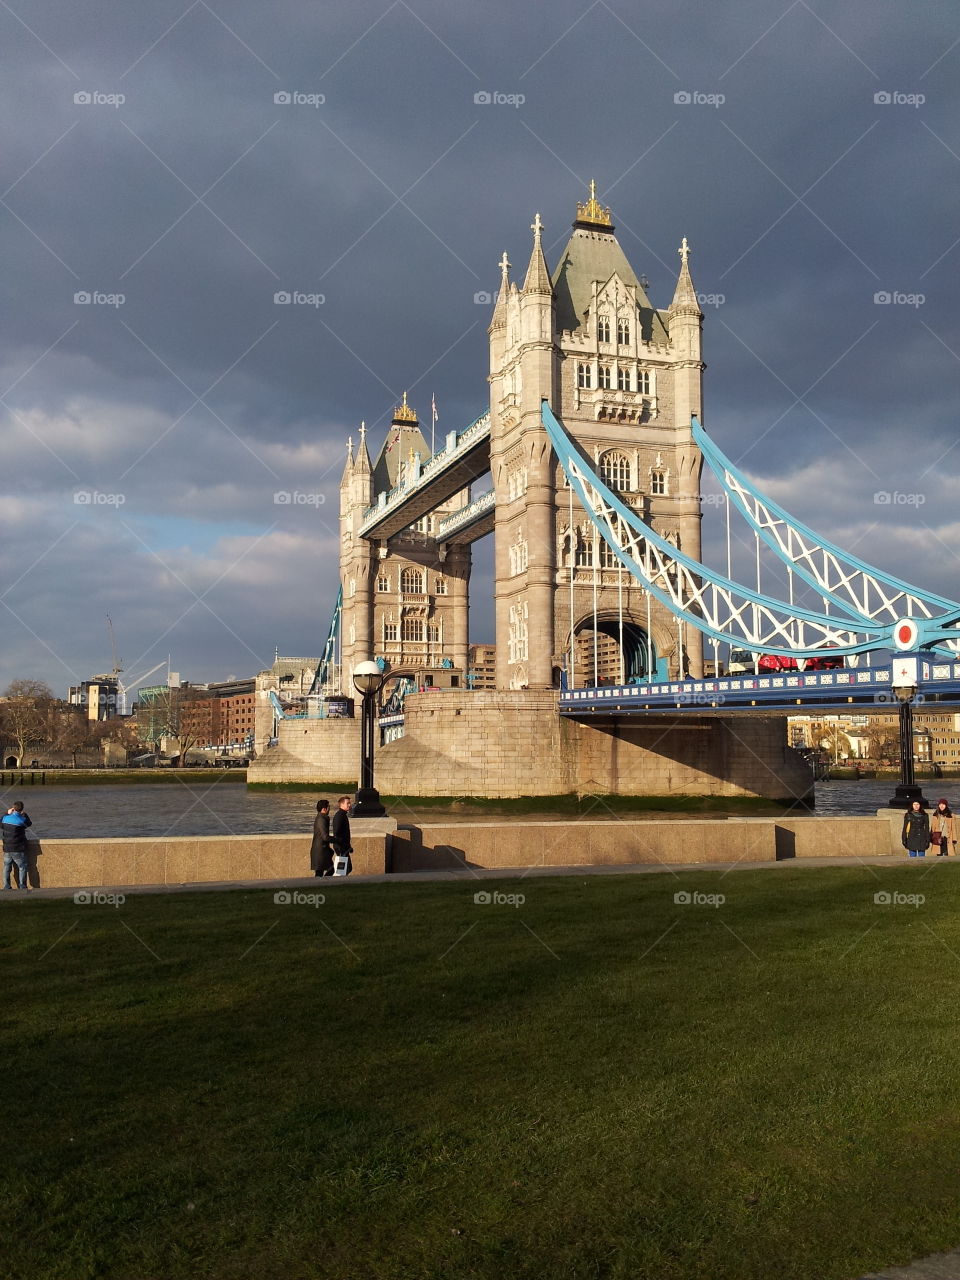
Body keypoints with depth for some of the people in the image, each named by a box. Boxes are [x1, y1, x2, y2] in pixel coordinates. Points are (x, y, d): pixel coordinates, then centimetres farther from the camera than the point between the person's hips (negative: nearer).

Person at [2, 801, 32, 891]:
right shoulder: (21, 820, -15)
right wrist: (24, 814, 13)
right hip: (18, 850, -4)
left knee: (7, 867, 15)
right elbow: (29, 824, 5)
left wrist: (7, 813, 20)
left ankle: (6, 886, 16)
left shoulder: (5, 818, -2)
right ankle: (23, 886, 5)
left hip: (7, 849, 4)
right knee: (22, 867, 7)